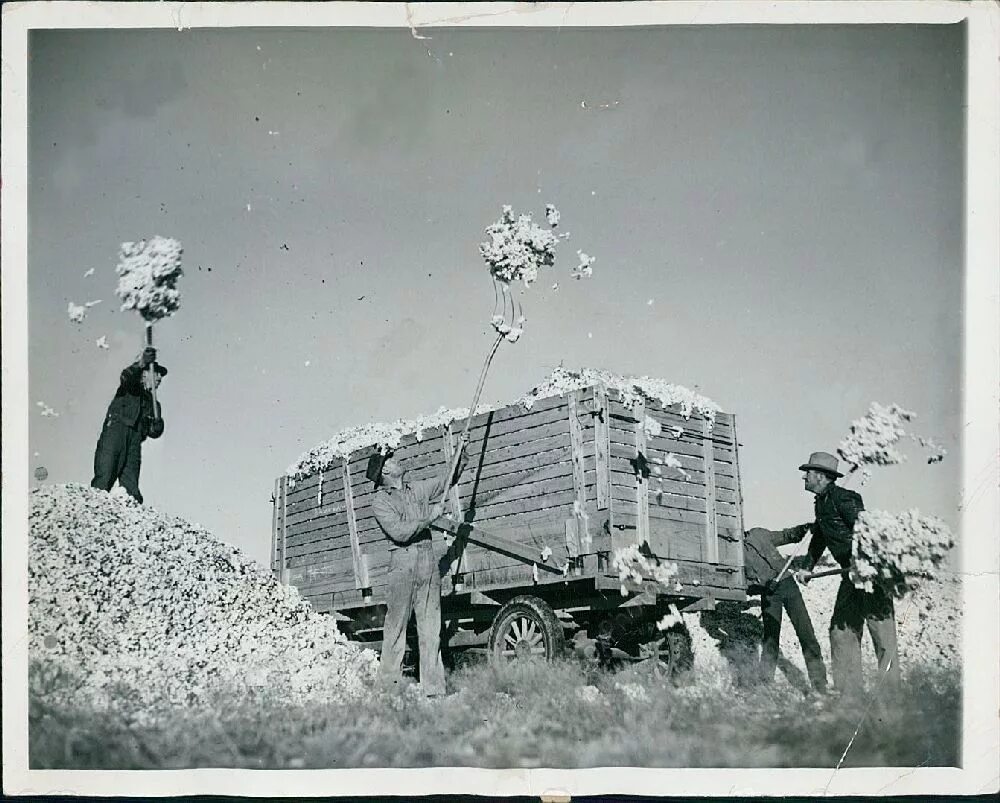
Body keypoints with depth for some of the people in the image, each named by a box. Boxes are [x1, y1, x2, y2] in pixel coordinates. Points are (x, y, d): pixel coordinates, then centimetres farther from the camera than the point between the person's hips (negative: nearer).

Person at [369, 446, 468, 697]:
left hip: (428, 558, 5)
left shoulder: (416, 489, 18)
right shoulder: (380, 502, 0)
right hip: (404, 560, -5)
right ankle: (389, 684, -2)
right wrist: (430, 517, -10)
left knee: (431, 627, 0)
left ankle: (434, 687, -1)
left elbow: (447, 480, 26)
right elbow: (399, 532, -11)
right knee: (396, 626, -5)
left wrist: (461, 451, 15)